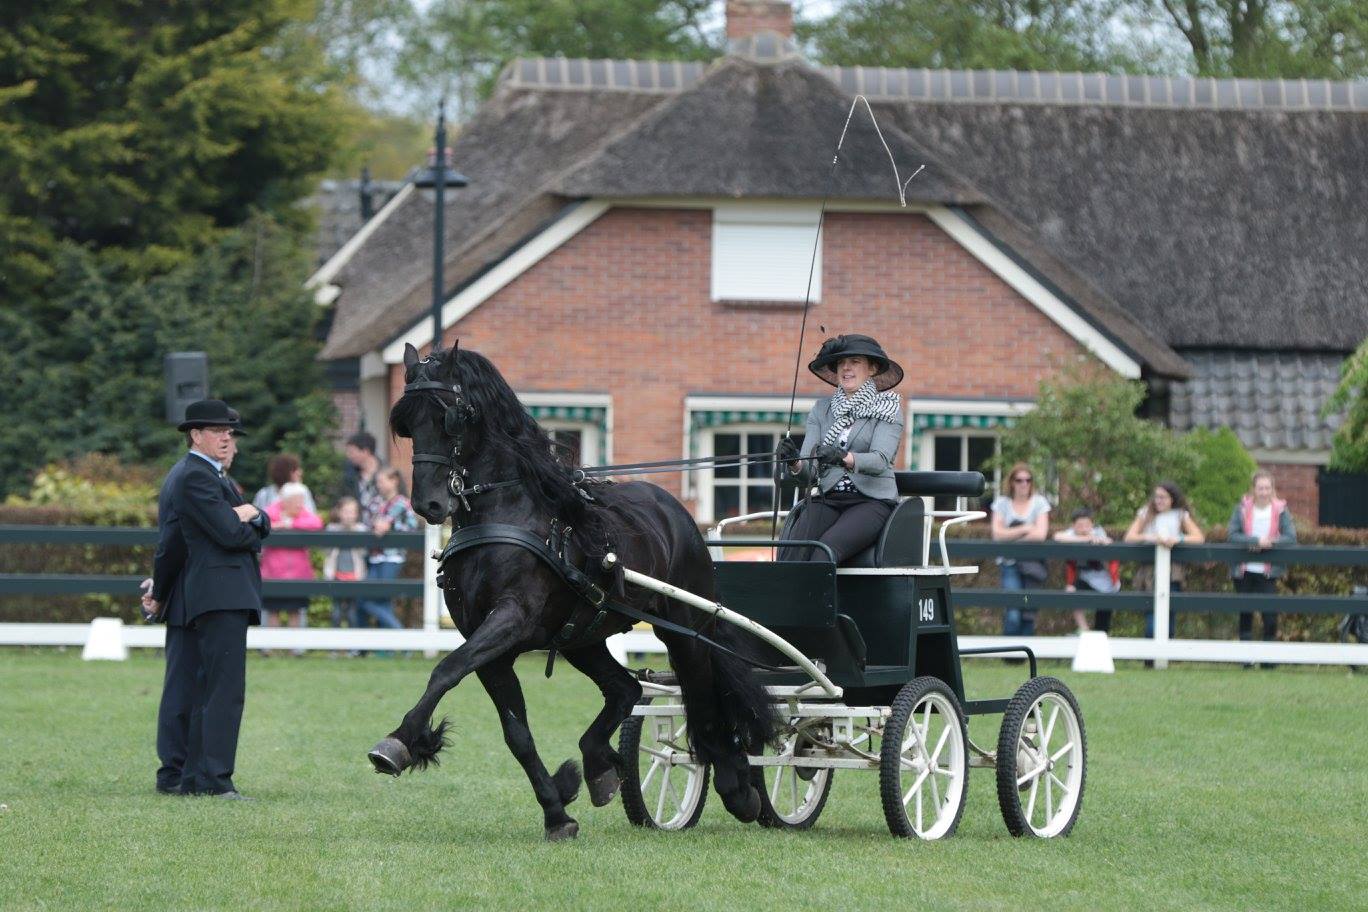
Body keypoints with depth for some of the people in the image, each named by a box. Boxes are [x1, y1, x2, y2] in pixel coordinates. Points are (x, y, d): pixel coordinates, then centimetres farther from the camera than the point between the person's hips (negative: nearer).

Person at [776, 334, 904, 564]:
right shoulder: (822, 409, 16)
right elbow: (807, 475, 7)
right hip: (828, 498, 4)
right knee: (792, 552, -26)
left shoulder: (887, 409, 4)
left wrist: (845, 458, -34)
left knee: (826, 549, -31)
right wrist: (795, 463, -18)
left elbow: (880, 460, -14)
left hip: (871, 500, -4)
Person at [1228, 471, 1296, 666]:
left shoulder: (1280, 510, -1)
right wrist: (1256, 541, -22)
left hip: (1267, 573, -1)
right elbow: (1231, 534, -10)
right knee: (1245, 615, 9)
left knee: (1270, 617, -8)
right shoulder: (1242, 509, -1)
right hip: (1244, 571, 1)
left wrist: (1270, 542, -22)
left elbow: (1291, 538, -8)